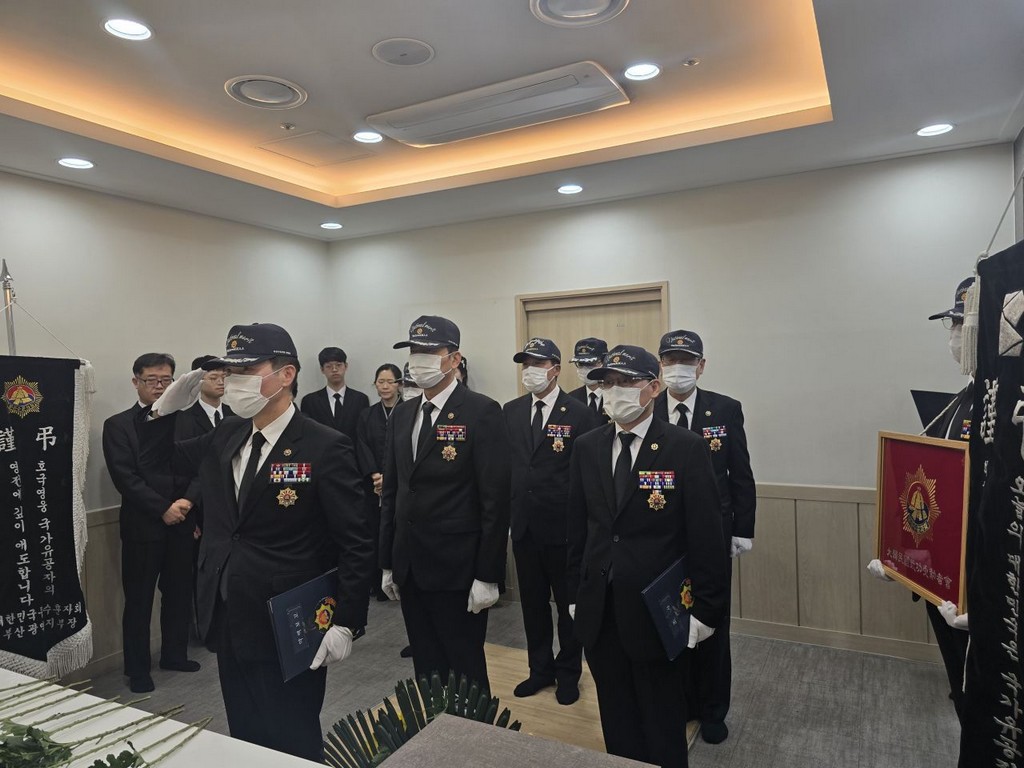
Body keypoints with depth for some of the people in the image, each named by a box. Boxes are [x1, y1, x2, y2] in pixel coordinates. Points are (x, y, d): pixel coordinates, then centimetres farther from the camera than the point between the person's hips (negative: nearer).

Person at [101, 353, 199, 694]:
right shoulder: (118, 425, -1)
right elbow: (125, 478, -10)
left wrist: (187, 502, -14)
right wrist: (163, 509, -15)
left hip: (181, 524, 3)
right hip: (142, 526, -3)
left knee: (179, 594, 14)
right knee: (138, 600, 6)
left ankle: (174, 654, 31)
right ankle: (137, 669, 21)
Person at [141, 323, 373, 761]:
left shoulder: (325, 448, -17)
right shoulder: (225, 437, 4)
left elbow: (356, 544, -15)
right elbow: (156, 458, 18)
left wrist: (346, 623, -19)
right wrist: (166, 408, 0)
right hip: (230, 625, 7)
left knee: (291, 744, 12)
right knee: (244, 740, 23)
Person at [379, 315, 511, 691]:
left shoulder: (481, 412, -12)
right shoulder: (402, 414, 8)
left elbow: (495, 499, -14)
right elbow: (392, 491, 12)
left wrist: (488, 576, -15)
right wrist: (388, 563, 12)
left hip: (458, 571, -6)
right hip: (409, 569, 6)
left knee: (466, 671, 10)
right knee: (426, 668, 18)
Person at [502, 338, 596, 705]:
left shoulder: (579, 414, -9)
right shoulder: (511, 411, 6)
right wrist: (507, 507, 2)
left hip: (563, 526, -4)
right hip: (524, 523, 4)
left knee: (568, 604, 12)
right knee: (533, 602, 16)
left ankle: (568, 674, 31)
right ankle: (541, 669, 35)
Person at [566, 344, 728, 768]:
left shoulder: (687, 448, -10)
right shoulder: (586, 447, 3)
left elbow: (705, 536, -9)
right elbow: (577, 527, 8)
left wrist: (704, 609, -9)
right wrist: (574, 594, 9)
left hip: (658, 613, -4)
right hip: (598, 613, 4)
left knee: (663, 727, 14)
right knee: (617, 724, 19)